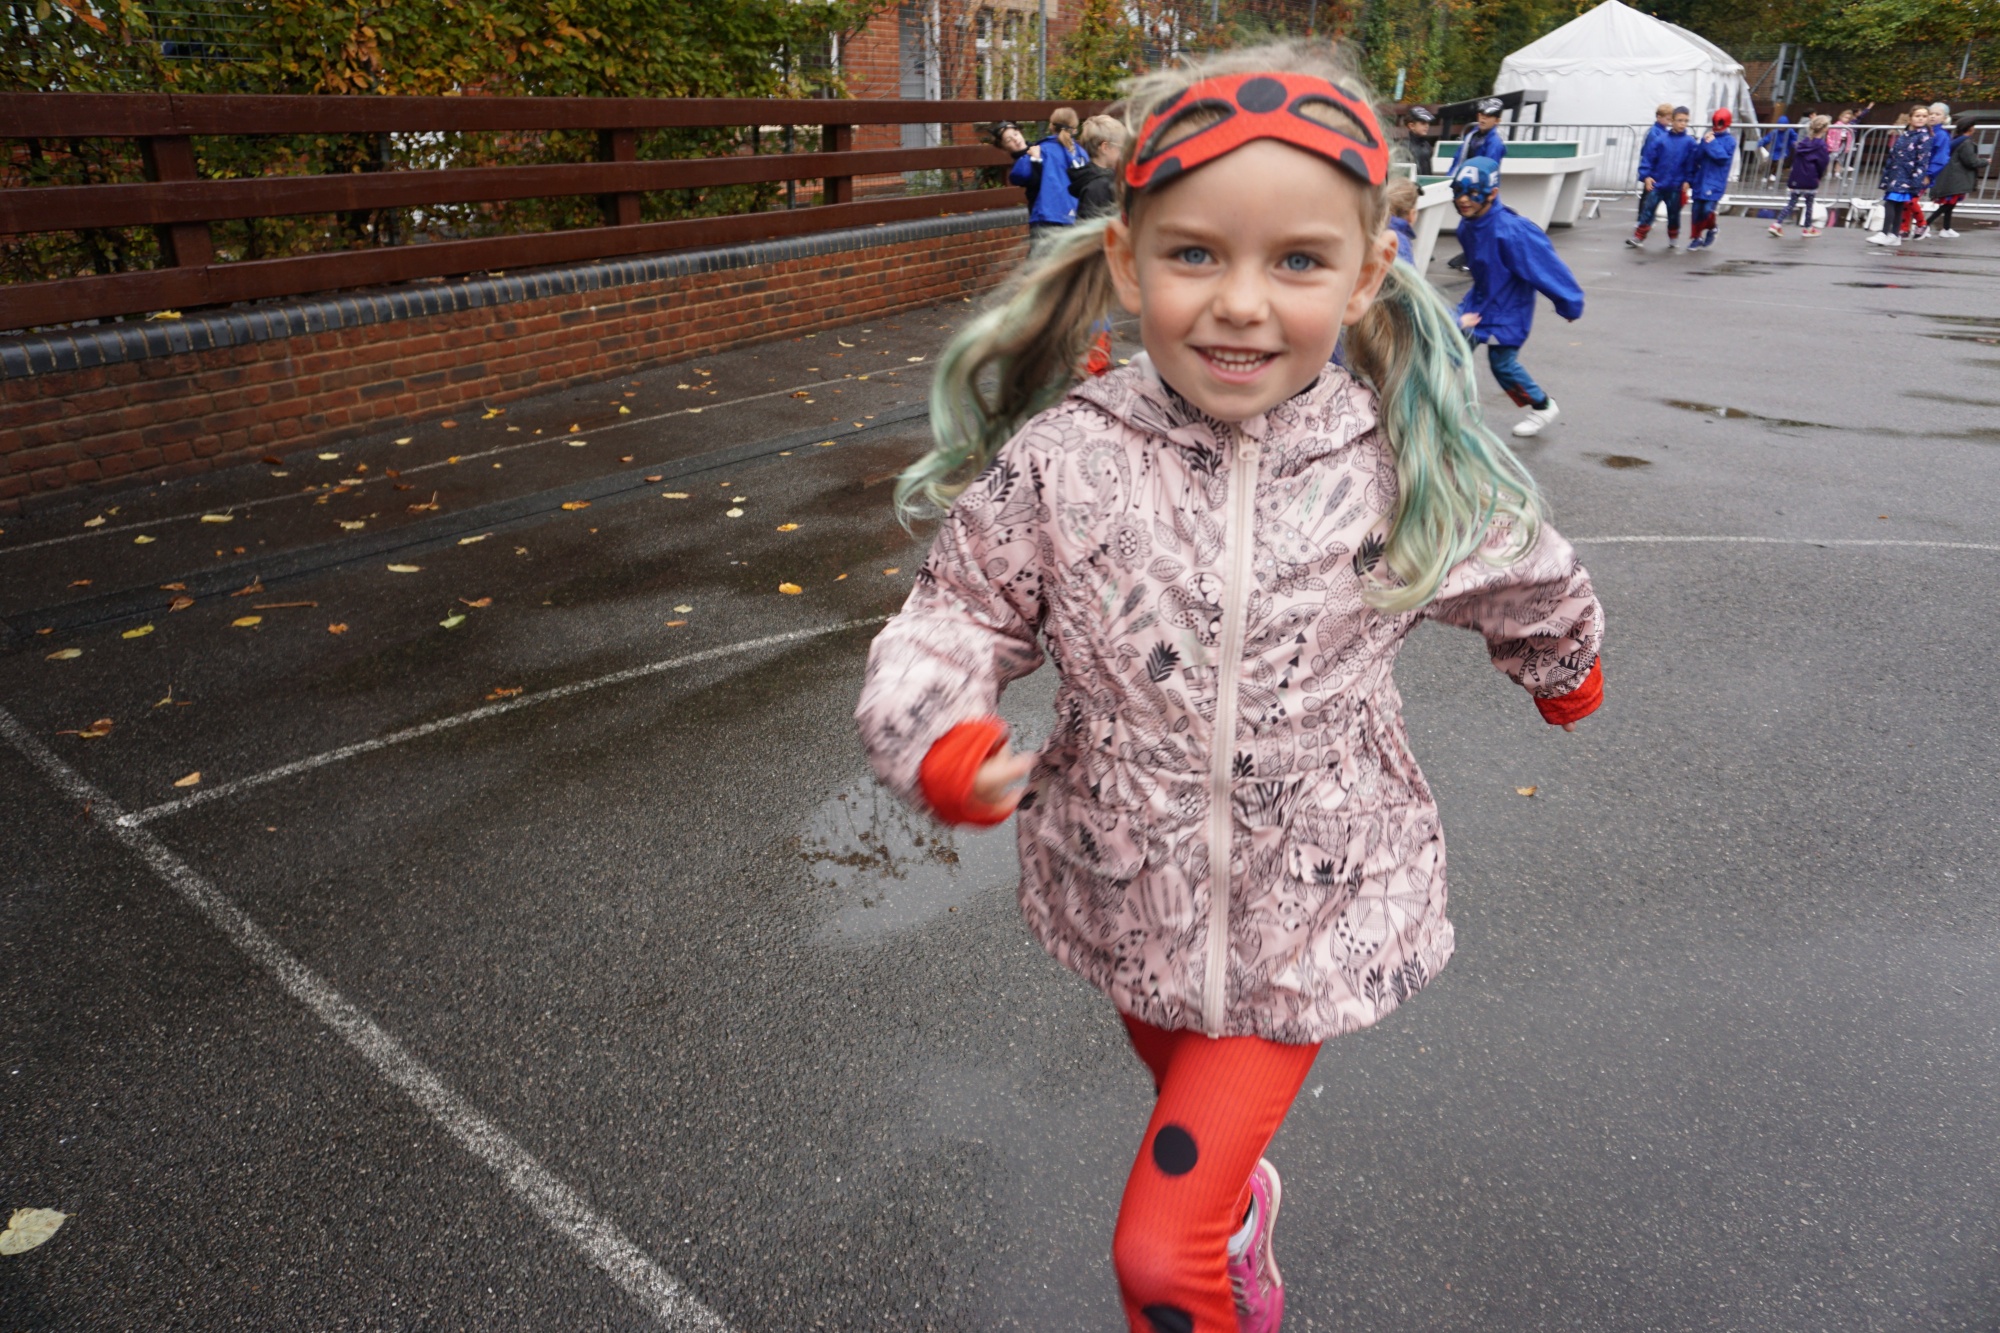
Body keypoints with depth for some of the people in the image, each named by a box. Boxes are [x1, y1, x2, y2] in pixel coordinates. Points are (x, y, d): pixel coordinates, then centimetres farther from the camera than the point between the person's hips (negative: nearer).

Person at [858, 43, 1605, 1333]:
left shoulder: (1413, 475, -15)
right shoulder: (1056, 462, -18)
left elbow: (1531, 585, 6)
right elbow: (958, 611, -7)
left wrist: (1566, 665, 26)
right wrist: (936, 732, -29)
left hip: (1310, 922, -2)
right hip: (1129, 906, 2)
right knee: (1196, 1117, 32)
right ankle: (1244, 1203, 67)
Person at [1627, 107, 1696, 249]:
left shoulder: (1689, 142, -5)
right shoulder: (1661, 140, -6)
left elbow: (1691, 164, -3)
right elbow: (1649, 158, -4)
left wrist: (1687, 181, -8)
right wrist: (1646, 176, -12)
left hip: (1675, 186, 1)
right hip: (1656, 183, -1)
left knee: (1673, 213, 13)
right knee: (1647, 210, -1)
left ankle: (1673, 239, 27)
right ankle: (1638, 238, 4)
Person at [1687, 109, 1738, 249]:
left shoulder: (1729, 140, -2)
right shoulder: (1707, 137, 9)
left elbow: (1723, 157, -14)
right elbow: (1697, 157, 4)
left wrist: (1712, 143, -16)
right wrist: (1704, 142, -11)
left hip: (1715, 182, -4)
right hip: (1700, 180, 4)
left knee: (1708, 209, -14)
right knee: (1697, 210, 4)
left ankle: (1711, 230, 16)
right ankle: (1696, 237, 17)